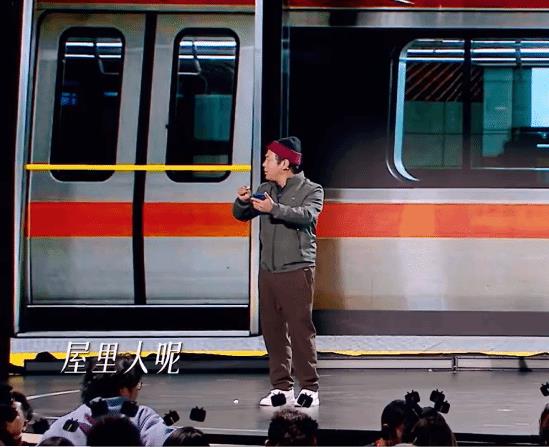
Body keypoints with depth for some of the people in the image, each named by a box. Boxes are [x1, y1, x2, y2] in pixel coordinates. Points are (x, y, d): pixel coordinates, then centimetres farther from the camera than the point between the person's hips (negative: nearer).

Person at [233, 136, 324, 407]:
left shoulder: (311, 190, -1)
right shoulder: (265, 190, 15)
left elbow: (307, 215, -20)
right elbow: (241, 215, 14)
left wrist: (274, 209, -33)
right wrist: (242, 201, -9)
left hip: (297, 270, -6)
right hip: (268, 270, 6)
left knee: (300, 329, -8)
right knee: (272, 329, 5)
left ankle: (309, 388, -5)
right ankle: (282, 387, 10)